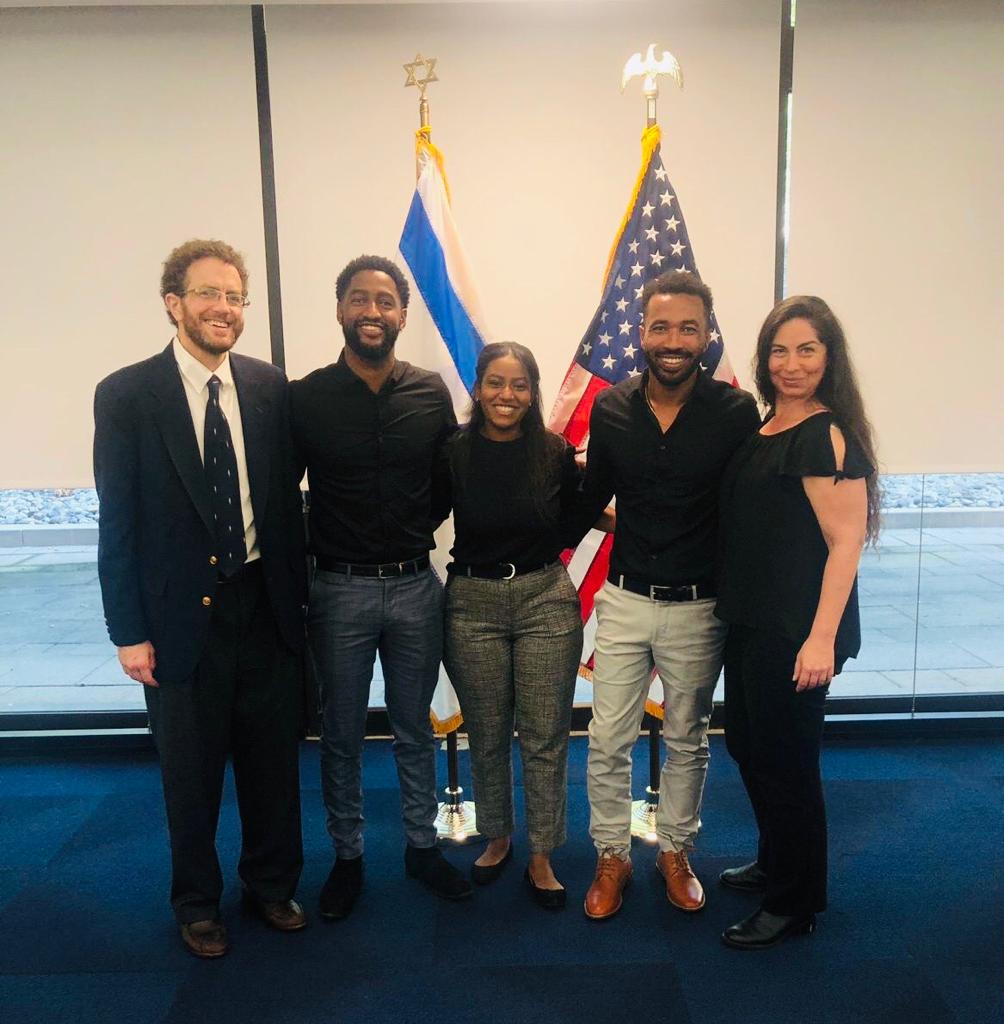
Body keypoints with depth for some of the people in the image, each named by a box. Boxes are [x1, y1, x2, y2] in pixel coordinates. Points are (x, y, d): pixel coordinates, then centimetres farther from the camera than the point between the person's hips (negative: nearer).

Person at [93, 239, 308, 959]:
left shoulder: (270, 388, 1)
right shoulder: (125, 395, -7)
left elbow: (288, 499, 4)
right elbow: (118, 523, -6)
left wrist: (298, 596, 4)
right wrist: (129, 632, -8)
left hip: (266, 606, 3)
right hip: (182, 617, -2)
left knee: (274, 760, 16)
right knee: (191, 772, 15)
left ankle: (272, 885, 41)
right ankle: (198, 903, 40)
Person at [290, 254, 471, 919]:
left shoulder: (432, 393, 0)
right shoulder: (306, 398, -6)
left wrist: (414, 534, 3)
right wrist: (312, 553, -3)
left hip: (416, 586, 2)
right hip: (340, 591, -2)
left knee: (415, 728, 17)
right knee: (342, 734, 13)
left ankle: (423, 846, 35)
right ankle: (348, 857, 33)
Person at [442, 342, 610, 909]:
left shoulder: (557, 452, -3)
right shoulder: (454, 452, -6)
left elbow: (571, 530, 4)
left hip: (547, 600, 0)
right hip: (473, 603, 0)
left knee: (546, 737, 7)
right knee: (487, 736, 14)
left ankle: (541, 857, 26)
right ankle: (497, 838, 37)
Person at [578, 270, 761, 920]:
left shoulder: (736, 411, -10)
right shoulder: (611, 409, -3)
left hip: (699, 606, -1)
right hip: (625, 599, 2)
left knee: (688, 741, 16)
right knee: (608, 741, 7)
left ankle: (676, 851, 39)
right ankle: (612, 857, 30)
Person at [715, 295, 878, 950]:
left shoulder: (825, 435, -15)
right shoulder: (767, 428, 11)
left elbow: (845, 541, -20)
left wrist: (823, 637, -24)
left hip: (797, 630, -9)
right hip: (752, 620, 9)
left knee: (784, 759, 4)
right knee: (748, 744, 20)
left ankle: (795, 905, 26)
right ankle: (775, 865, 42)